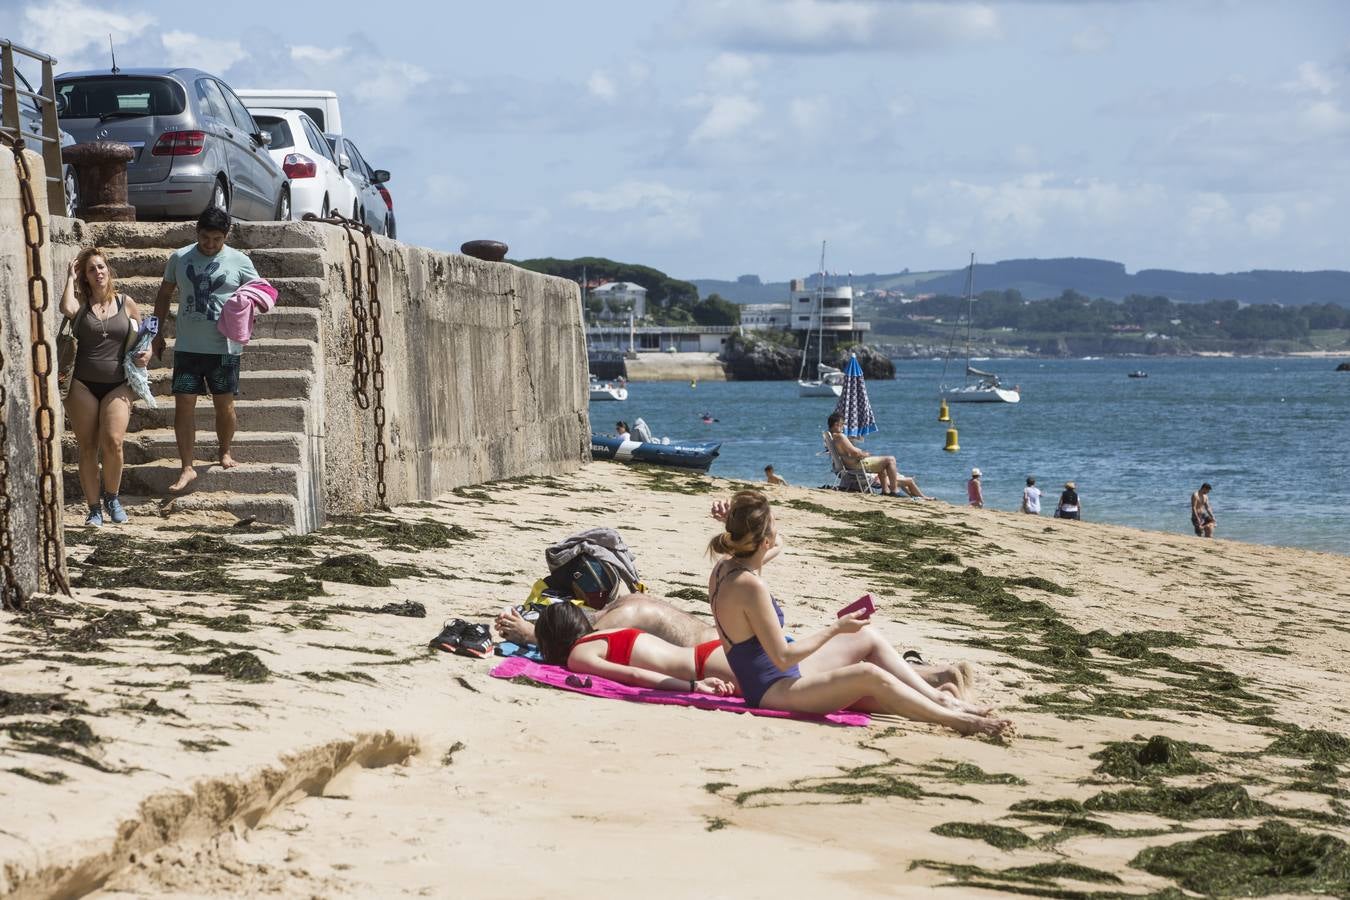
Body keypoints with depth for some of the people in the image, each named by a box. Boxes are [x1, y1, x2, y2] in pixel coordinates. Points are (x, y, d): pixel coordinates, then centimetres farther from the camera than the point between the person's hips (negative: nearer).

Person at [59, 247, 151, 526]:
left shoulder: (126, 304, 7)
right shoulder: (81, 302, 4)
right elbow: (67, 309, -21)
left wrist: (146, 354, -1)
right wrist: (71, 278, -7)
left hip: (117, 385, 0)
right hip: (83, 385, 0)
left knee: (113, 442, -18)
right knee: (88, 448, 1)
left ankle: (112, 497, 5)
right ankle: (94, 508, 10)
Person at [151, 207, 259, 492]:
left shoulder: (239, 262, -1)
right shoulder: (179, 258, 4)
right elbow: (164, 294, 15)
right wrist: (158, 332, 12)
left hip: (224, 347, -1)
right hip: (187, 347, 1)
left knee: (224, 404, 8)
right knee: (183, 404, -4)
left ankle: (225, 451, 33)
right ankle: (187, 468, 1)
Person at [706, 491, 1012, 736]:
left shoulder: (723, 568, 1)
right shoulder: (751, 587, -27)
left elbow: (777, 546, 24)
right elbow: (783, 658, -25)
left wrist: (735, 526, 6)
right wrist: (836, 629, -16)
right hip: (774, 691, -11)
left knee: (867, 640, 14)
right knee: (869, 675, -27)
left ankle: (941, 699, 12)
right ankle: (956, 720, -17)